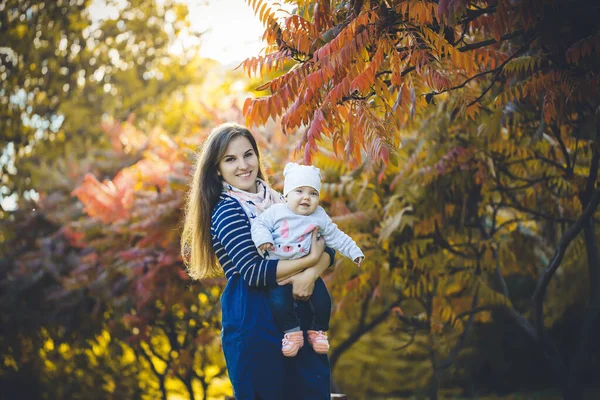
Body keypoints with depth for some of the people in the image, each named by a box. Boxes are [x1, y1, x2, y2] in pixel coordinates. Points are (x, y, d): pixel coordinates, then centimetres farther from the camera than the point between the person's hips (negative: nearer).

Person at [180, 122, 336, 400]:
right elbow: (253, 272, -20)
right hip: (253, 323, -6)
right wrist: (310, 259, -15)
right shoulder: (225, 212, -7)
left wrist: (311, 274, -18)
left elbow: (327, 247, 3)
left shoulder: (277, 200, 11)